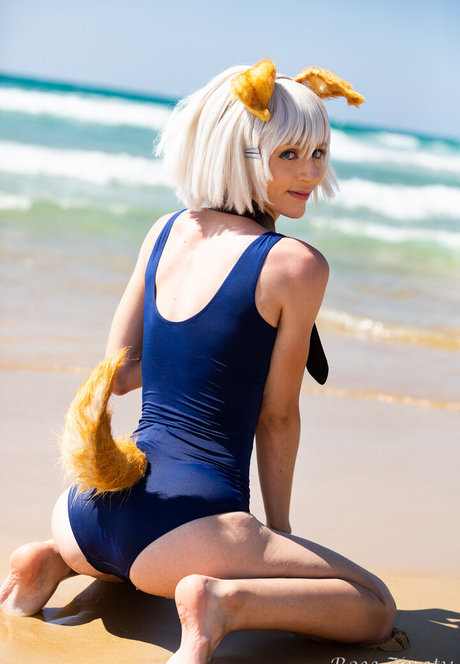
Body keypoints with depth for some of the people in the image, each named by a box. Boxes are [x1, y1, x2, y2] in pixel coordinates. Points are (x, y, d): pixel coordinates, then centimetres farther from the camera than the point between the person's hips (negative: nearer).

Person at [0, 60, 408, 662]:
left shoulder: (166, 230, 9)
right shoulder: (298, 265, -8)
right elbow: (277, 419, -2)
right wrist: (281, 536, 12)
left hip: (89, 513, 7)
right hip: (187, 518, -7)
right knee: (377, 607, 7)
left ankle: (56, 558, 12)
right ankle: (227, 599, -18)